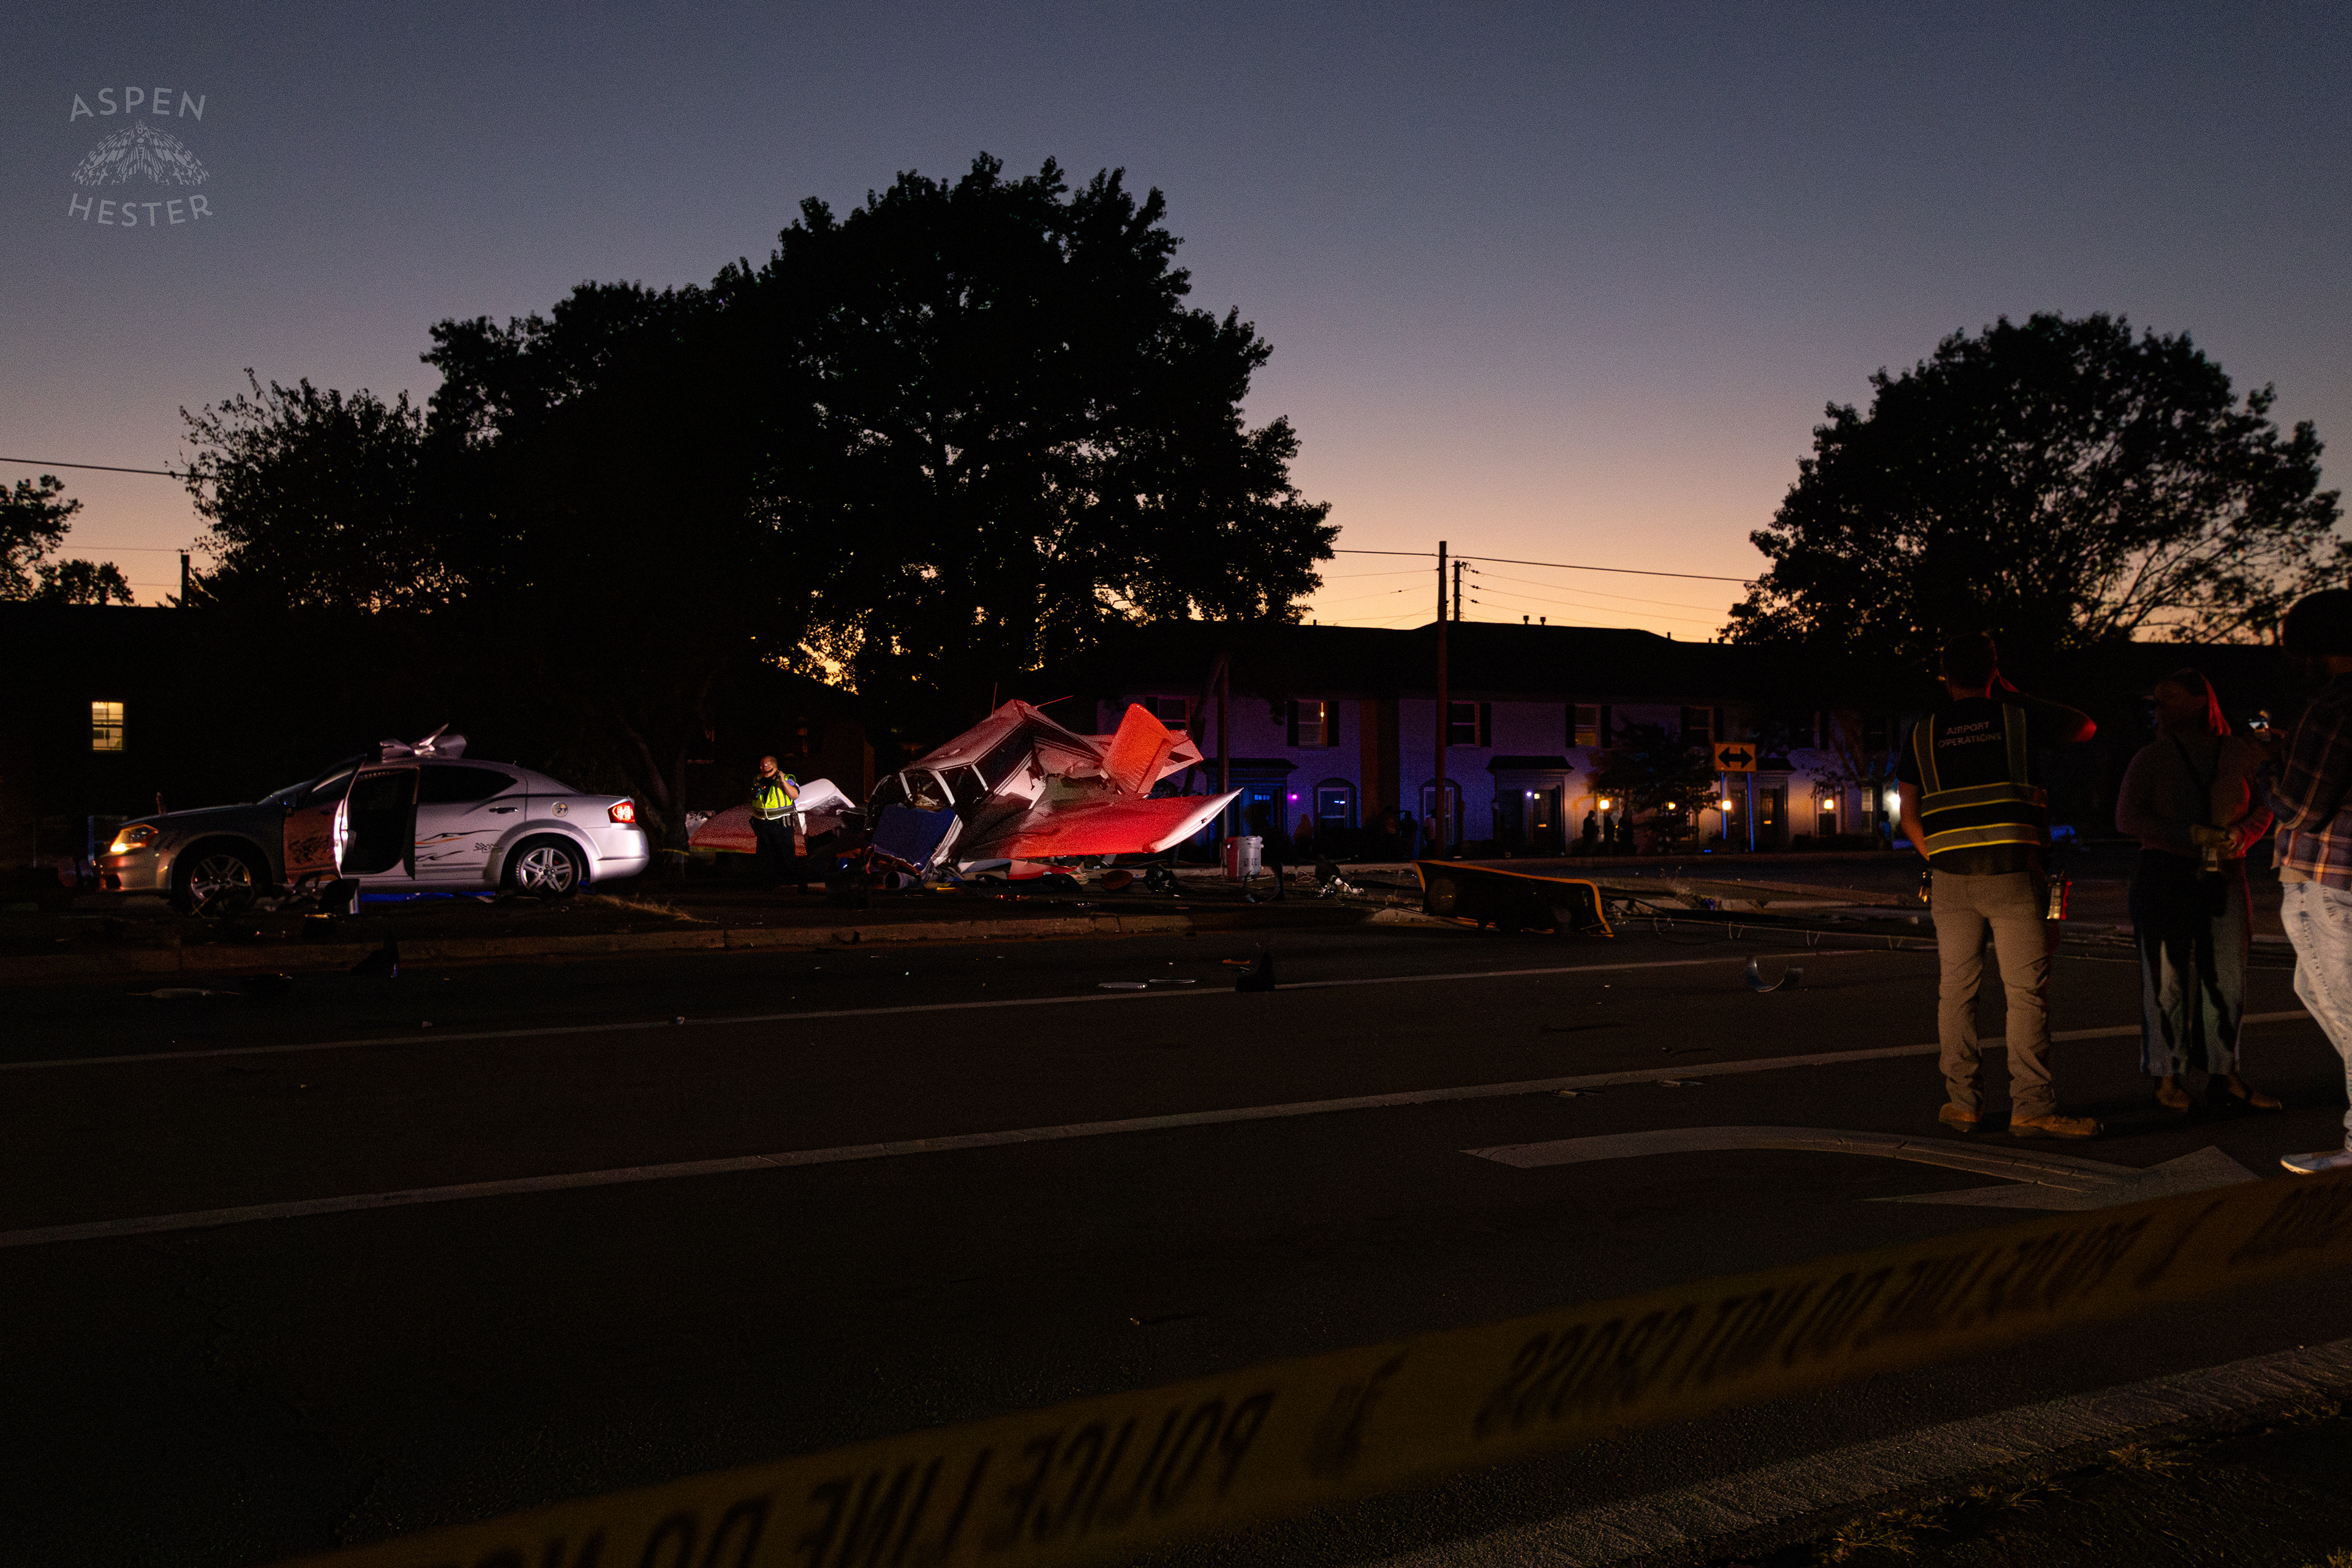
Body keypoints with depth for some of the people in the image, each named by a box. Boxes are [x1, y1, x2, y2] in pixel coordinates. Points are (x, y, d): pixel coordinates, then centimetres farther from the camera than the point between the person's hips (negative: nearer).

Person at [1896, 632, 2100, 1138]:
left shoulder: (1924, 732, 9)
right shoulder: (2019, 716, 3)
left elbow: (1909, 816, 9)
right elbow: (2086, 727, 23)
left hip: (1950, 874, 3)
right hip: (2012, 870, -2)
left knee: (1957, 989, 7)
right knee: (2027, 991, -2)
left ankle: (1963, 1102, 10)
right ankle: (2031, 1107, -5)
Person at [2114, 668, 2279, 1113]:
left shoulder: (2241, 752, 5)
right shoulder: (2151, 759, -1)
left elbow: (2261, 812, 9)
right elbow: (2127, 818, -9)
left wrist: (2237, 836, -13)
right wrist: (2190, 834, -20)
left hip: (2224, 878, 3)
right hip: (2164, 878, -3)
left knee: (2227, 976, 4)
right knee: (2166, 977, -1)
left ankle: (2224, 1076, 15)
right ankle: (2167, 1080, 7)